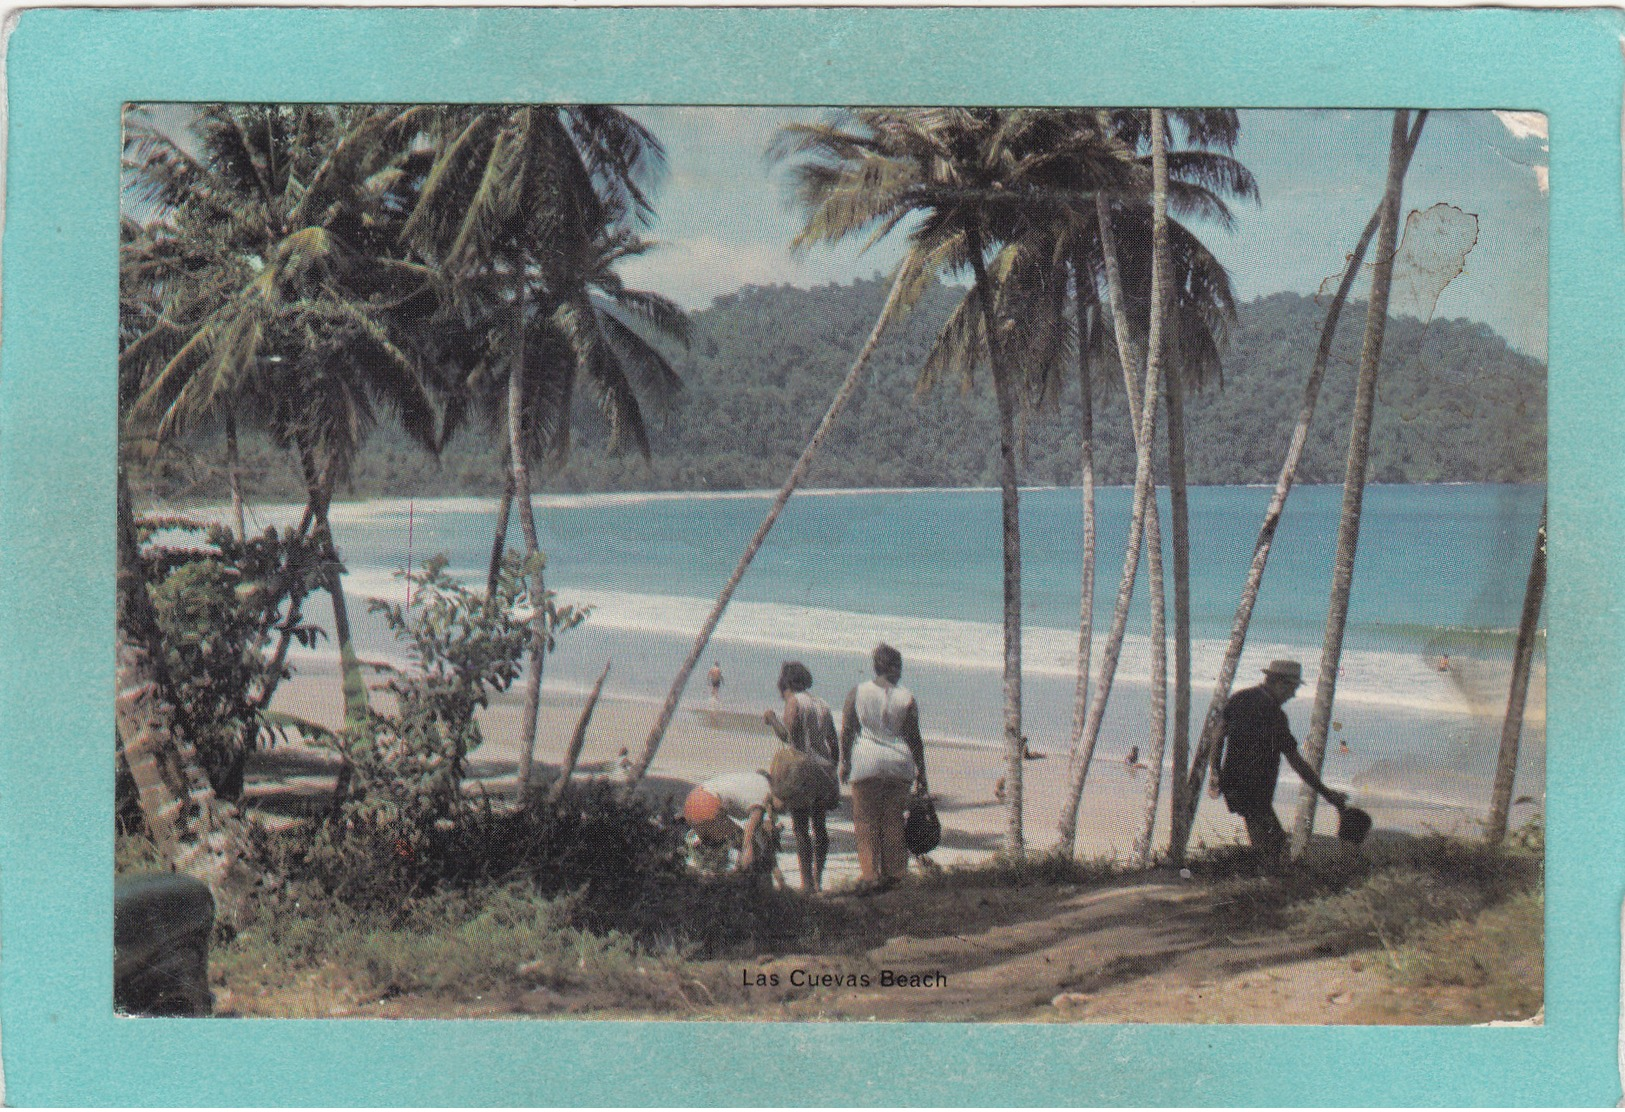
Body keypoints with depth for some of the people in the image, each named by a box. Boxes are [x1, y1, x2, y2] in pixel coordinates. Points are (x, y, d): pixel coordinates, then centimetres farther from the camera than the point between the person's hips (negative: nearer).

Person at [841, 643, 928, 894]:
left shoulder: (857, 692, 0)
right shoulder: (906, 698, 1)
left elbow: (846, 731, 0)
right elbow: (914, 738, 2)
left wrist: (845, 762, 8)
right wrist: (921, 771, 9)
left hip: (866, 763, -1)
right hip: (899, 763, 1)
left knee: (865, 819, 4)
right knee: (894, 821, 9)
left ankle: (870, 875, -4)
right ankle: (896, 873, 11)